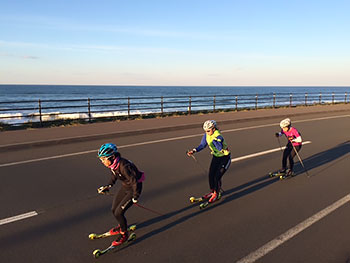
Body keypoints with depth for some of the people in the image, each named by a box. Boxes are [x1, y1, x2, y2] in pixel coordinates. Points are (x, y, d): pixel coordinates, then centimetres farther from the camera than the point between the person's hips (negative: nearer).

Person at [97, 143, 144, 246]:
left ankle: (124, 234, 15)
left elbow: (134, 181, -28)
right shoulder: (113, 164, -8)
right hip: (125, 187, 8)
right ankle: (122, 226, 44)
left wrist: (135, 197, -21)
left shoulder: (124, 166, -34)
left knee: (119, 212, -9)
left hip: (133, 189, -8)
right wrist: (108, 186, 12)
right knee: (114, 209, 14)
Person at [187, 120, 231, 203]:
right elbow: (202, 145, -2)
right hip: (216, 157, 7)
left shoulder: (218, 136, -30)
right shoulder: (206, 135, -9)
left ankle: (217, 194, 12)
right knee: (211, 175, 3)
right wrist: (194, 151, -16)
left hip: (225, 158, -7)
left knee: (217, 177, -10)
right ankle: (212, 192, 25)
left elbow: (220, 148, -43)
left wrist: (214, 139, -45)